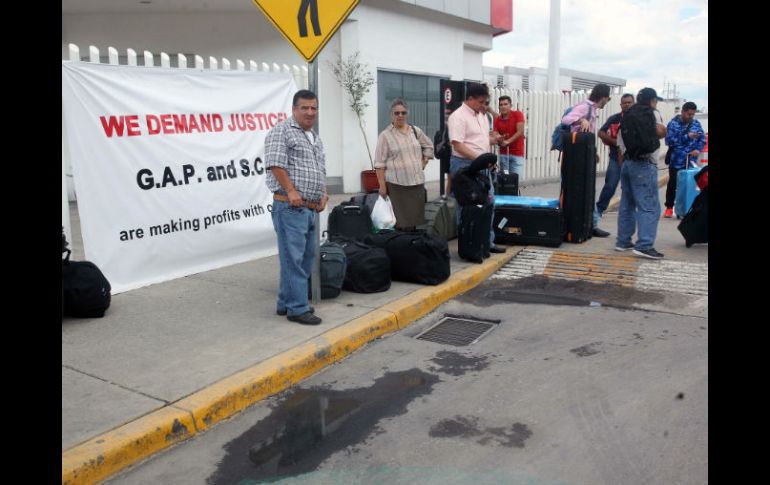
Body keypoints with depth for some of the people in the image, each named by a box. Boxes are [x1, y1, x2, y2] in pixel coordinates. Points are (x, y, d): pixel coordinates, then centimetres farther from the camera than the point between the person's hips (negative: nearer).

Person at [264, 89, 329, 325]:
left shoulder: (315, 138, 22)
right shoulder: (282, 131, -5)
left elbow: (321, 169, 28)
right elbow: (275, 164, -14)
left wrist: (323, 193, 13)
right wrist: (291, 191, -18)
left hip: (311, 208, 9)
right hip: (290, 207, -9)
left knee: (306, 257, 13)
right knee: (293, 258, -6)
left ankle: (286, 303, 23)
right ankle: (297, 308, 2)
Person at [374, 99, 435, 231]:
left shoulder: (415, 131, 10)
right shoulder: (385, 135, -5)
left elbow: (429, 146, 26)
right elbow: (380, 164, -7)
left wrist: (423, 162, 13)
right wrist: (382, 186, -11)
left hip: (417, 182, 5)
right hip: (396, 184, -5)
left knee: (414, 218, 9)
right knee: (400, 221, -6)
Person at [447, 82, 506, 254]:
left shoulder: (481, 115, 15)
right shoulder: (458, 117, -13)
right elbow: (458, 145, -20)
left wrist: (494, 140, 3)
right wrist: (479, 159, -23)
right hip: (464, 165, -9)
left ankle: (488, 241, 20)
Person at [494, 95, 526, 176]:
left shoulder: (518, 114, -3)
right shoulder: (497, 120, 5)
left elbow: (520, 132, -12)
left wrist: (508, 141, -21)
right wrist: (499, 141, -22)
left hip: (517, 154, -3)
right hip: (503, 154, 3)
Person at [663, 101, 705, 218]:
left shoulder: (696, 123, 5)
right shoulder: (673, 124, -6)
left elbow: (702, 139, 8)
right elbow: (669, 140, -17)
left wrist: (698, 149, -11)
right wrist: (687, 137, -21)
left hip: (691, 161, 3)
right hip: (676, 161, -3)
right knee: (672, 184, 6)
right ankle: (669, 207, 19)